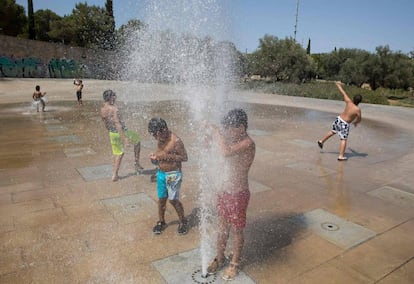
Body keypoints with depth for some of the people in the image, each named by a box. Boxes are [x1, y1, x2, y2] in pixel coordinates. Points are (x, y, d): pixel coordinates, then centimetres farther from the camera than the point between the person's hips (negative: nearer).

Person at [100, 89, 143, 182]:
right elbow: (117, 123, -27)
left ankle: (115, 175, 17)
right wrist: (124, 138, -30)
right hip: (122, 132, -7)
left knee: (119, 154, 19)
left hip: (112, 134, 7)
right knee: (137, 140, 20)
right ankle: (137, 164, 22)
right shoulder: (113, 108, -20)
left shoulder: (102, 110, 3)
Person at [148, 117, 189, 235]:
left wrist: (167, 156, -24)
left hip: (173, 174, -6)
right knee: (161, 199, 14)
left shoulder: (176, 141, -21)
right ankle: (161, 222, 33)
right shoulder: (161, 139, 1)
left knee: (173, 200, 1)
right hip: (161, 173, 7)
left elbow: (184, 157, -18)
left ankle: (183, 222, 23)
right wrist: (155, 156, -4)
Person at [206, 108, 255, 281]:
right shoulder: (233, 140, 1)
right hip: (224, 191, 7)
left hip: (238, 194, -7)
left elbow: (226, 152, -41)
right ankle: (219, 258, 42)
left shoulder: (248, 143, -24)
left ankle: (234, 264, 34)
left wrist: (216, 132, -28)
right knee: (222, 228, 21)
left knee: (236, 231, 13)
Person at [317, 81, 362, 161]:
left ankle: (321, 141, 41)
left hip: (338, 119, 6)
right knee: (344, 140, -2)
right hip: (345, 124, -6)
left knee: (333, 131, 29)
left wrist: (339, 85, 19)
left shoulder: (348, 102, -7)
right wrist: (355, 122, 18)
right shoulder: (358, 109, -18)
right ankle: (341, 156, -3)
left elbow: (343, 92, 5)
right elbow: (359, 119, -6)